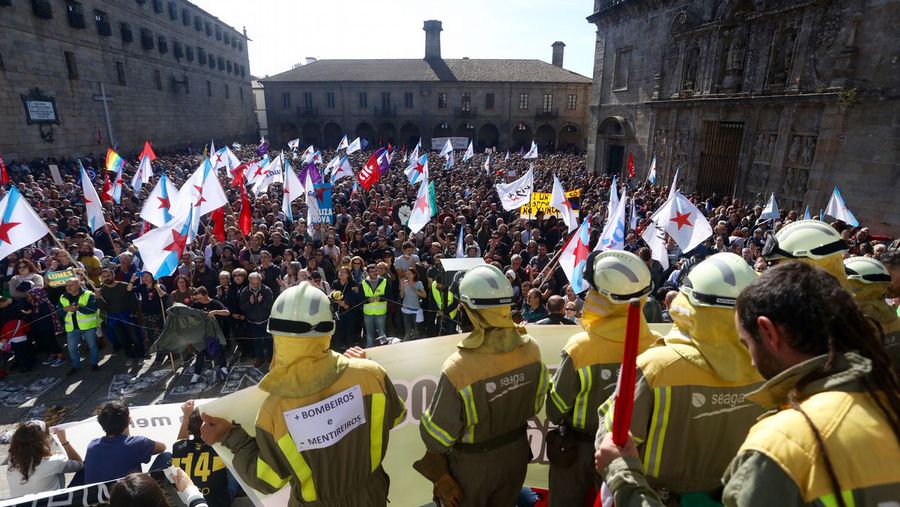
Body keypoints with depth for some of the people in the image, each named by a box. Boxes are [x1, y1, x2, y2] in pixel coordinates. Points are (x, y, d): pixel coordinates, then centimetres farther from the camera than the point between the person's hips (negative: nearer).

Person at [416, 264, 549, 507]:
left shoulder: (458, 368, -35)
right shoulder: (531, 348, -19)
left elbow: (436, 435, -22)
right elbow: (535, 404, -1)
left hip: (473, 464, -4)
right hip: (517, 452, 4)